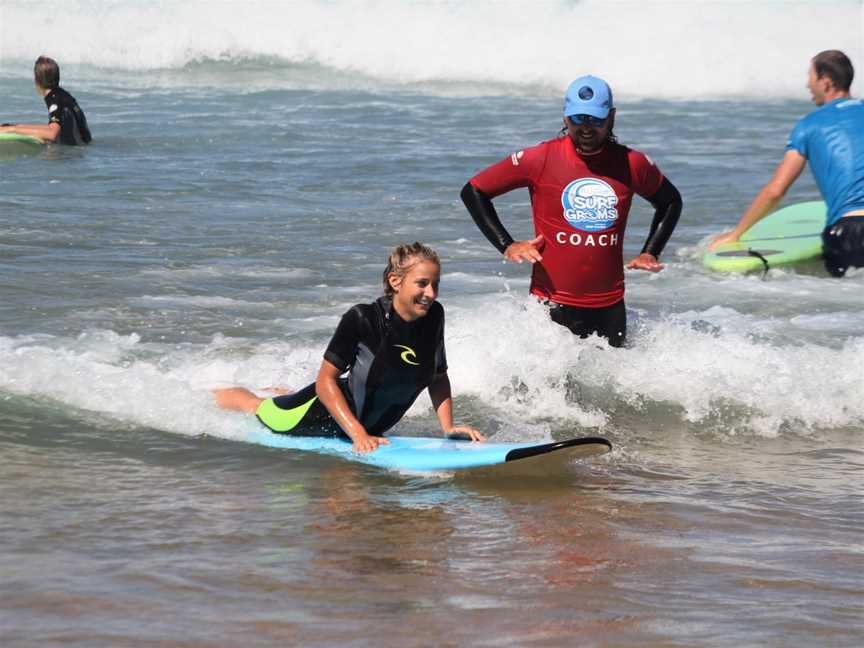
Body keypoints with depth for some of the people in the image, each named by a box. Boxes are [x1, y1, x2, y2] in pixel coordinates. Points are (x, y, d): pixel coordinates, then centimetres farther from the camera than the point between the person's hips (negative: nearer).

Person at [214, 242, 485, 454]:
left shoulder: (433, 317, -17)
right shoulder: (361, 319, -32)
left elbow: (438, 377, -1)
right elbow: (326, 380, -26)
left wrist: (448, 426, -14)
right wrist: (358, 435, -34)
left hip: (373, 426, 5)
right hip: (326, 415, -5)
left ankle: (278, 392, 60)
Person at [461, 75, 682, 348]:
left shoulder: (631, 164, 2)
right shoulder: (540, 159, -6)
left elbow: (671, 202, 21)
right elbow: (473, 192, 2)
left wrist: (650, 254, 8)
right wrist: (506, 246, -6)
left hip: (610, 306, 3)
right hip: (552, 305, -3)